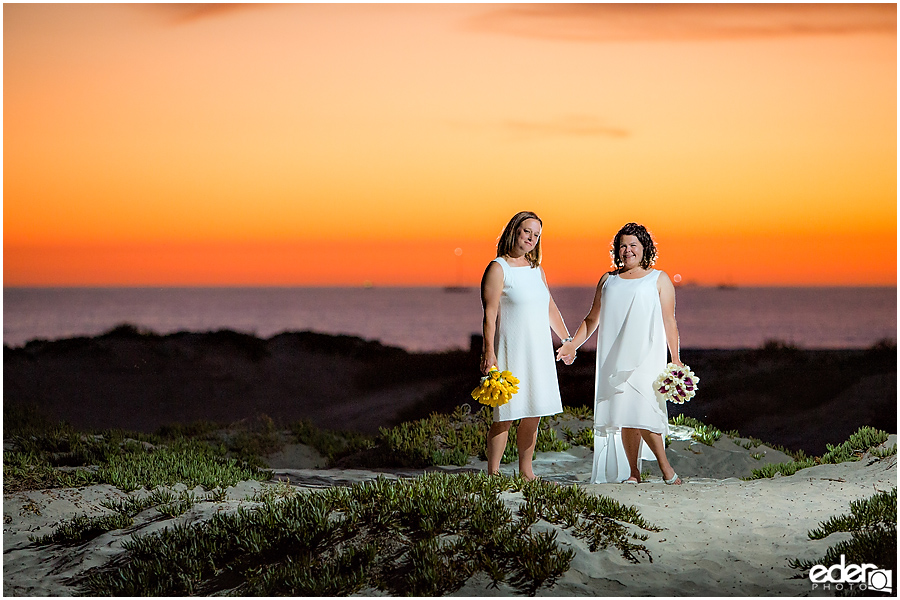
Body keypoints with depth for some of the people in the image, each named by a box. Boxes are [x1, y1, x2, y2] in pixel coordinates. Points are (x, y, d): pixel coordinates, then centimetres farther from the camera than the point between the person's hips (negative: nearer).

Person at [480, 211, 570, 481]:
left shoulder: (536, 270, 14)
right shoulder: (498, 268, -6)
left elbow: (550, 308, 24)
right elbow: (490, 313, -12)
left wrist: (568, 340, 25)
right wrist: (488, 352, -18)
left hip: (539, 352, 7)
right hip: (511, 352, -7)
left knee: (533, 415, 7)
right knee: (505, 416, -6)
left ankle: (526, 472, 17)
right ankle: (493, 474, 2)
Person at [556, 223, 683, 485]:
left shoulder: (658, 279, 8)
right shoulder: (608, 280, 18)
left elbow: (669, 322, 5)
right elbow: (592, 319, 23)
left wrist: (676, 360, -2)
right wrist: (572, 345, 12)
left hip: (646, 356, -4)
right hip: (615, 358, 4)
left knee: (640, 410, -17)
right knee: (624, 414, -1)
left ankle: (665, 467, -8)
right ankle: (633, 473, 3)